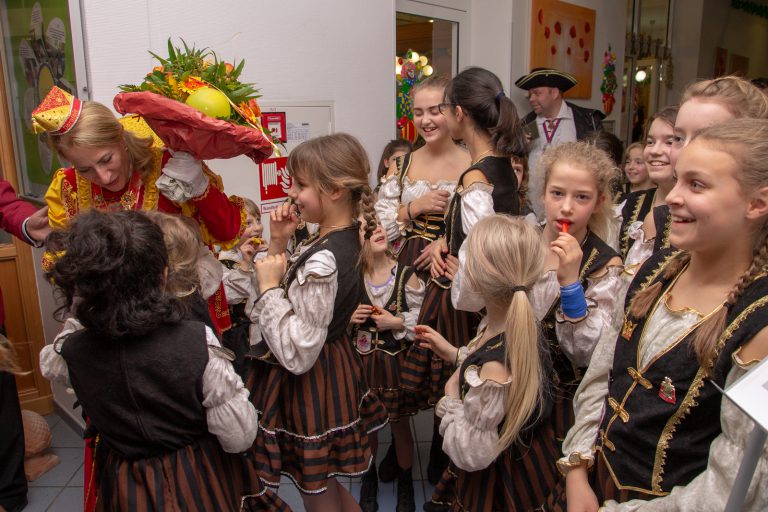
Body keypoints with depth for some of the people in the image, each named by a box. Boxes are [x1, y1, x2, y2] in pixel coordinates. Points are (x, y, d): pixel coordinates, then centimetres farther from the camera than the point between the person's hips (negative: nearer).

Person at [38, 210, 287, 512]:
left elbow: (50, 364, 10)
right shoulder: (197, 342, -28)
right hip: (198, 483, -2)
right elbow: (239, 437, -23)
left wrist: (76, 316, 10)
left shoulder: (73, 351, -18)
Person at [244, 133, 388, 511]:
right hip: (331, 370, 9)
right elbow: (296, 297, 10)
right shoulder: (342, 239, -1)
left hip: (309, 385, -9)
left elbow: (298, 354, -29)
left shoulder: (322, 261, -30)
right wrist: (279, 244, -2)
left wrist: (268, 287, -23)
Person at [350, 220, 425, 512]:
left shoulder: (406, 275, -13)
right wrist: (349, 318, -16)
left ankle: (405, 484, 39)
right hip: (362, 360, 2)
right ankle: (369, 479, 44)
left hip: (396, 359, -1)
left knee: (400, 424, 15)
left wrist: (398, 323, -21)